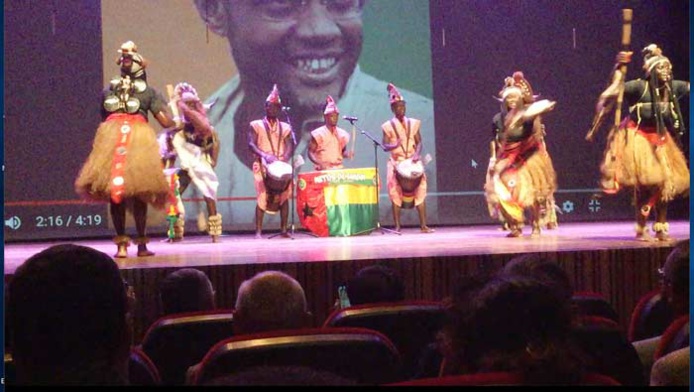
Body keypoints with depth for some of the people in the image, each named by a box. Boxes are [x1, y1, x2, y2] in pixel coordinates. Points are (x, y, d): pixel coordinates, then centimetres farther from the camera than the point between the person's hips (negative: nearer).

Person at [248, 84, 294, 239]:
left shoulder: (285, 127, 15)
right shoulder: (256, 125, 7)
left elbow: (290, 146, 5)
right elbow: (251, 145, -4)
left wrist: (284, 159, -15)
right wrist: (264, 155, -20)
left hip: (281, 166, 3)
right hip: (263, 165, -3)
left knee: (284, 196, -3)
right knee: (262, 197, -12)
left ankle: (283, 229, 2)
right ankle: (258, 231, -12)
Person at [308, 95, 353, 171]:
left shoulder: (342, 134, 12)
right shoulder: (318, 134, -2)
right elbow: (311, 153, -2)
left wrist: (347, 154, 0)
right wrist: (319, 162, -19)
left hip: (339, 169, 4)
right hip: (324, 169, -4)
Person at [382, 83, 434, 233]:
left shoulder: (413, 123, 8)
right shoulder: (388, 126, 1)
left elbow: (419, 142, 7)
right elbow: (385, 145, -3)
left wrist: (417, 154, -13)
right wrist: (394, 145, -25)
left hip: (413, 161, 2)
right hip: (396, 162, -2)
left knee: (420, 190, -5)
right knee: (395, 192, -5)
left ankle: (423, 225, -4)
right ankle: (397, 226, -1)